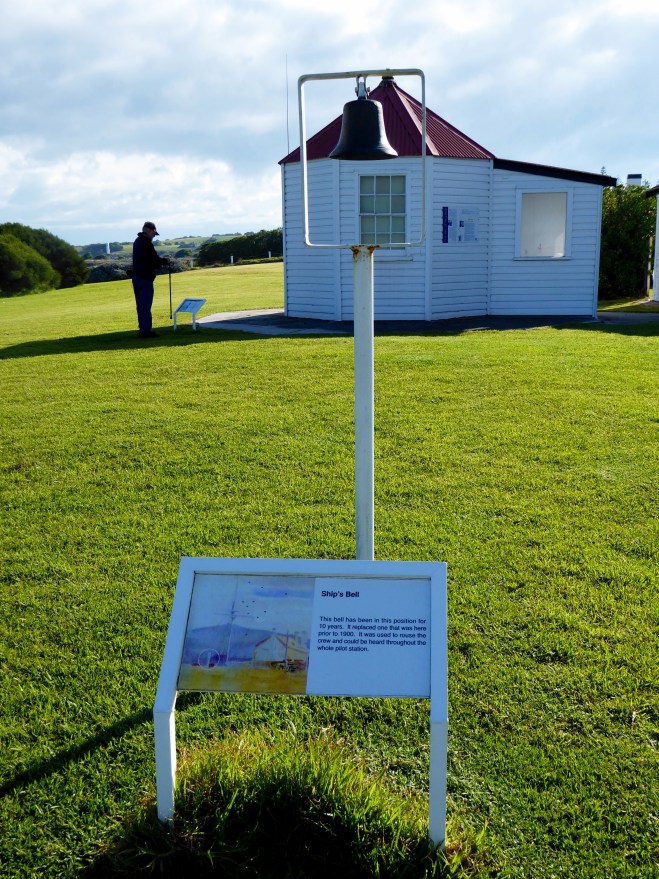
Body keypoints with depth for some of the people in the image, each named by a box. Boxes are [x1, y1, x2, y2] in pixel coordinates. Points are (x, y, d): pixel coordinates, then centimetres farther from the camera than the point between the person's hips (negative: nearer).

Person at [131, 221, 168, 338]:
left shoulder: (137, 241, 17)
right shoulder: (146, 242, -14)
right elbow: (154, 259, -15)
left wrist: (160, 261, 11)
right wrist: (165, 260, 3)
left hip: (136, 277, 10)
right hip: (145, 277, -9)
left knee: (141, 305, 13)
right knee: (145, 305, -7)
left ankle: (143, 329, 18)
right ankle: (146, 330, -6)